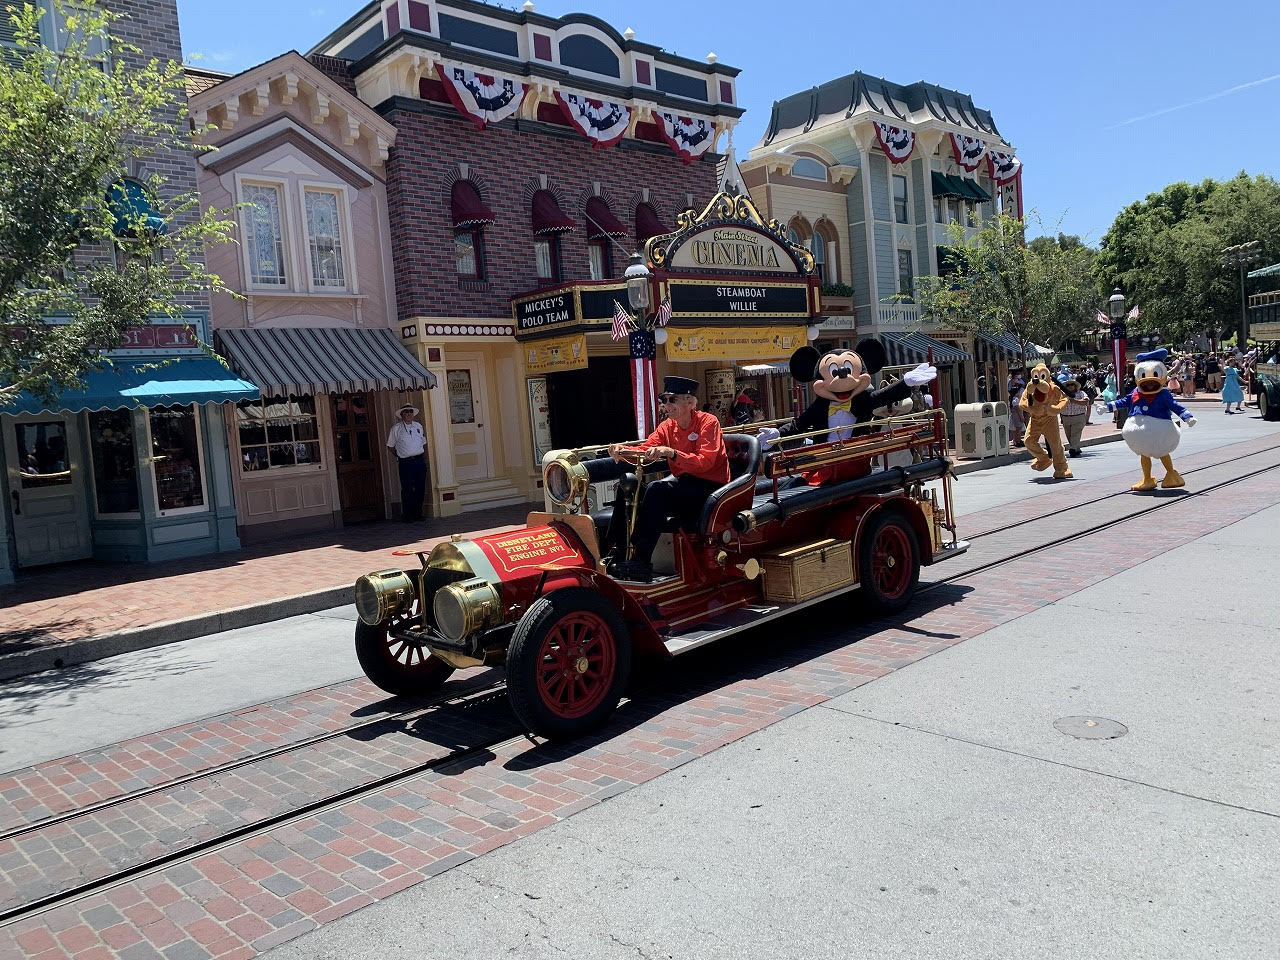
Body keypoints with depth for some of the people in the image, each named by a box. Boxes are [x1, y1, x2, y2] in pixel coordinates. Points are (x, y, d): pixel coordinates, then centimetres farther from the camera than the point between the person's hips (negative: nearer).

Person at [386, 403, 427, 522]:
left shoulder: (418, 426, 12)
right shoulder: (396, 428, 0)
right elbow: (390, 446, 7)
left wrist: (423, 456, 12)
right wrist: (399, 455, 4)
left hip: (419, 460, 4)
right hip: (405, 462, -4)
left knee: (420, 488, 6)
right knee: (407, 489, -3)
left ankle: (418, 513, 17)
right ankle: (407, 515, 4)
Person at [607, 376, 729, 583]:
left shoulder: (708, 422, -9)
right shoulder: (667, 426, 10)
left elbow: (705, 462, -23)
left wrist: (672, 453, -36)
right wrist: (622, 450, -23)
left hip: (710, 486, -7)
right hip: (684, 483, 7)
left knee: (656, 490, -31)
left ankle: (641, 563, -30)